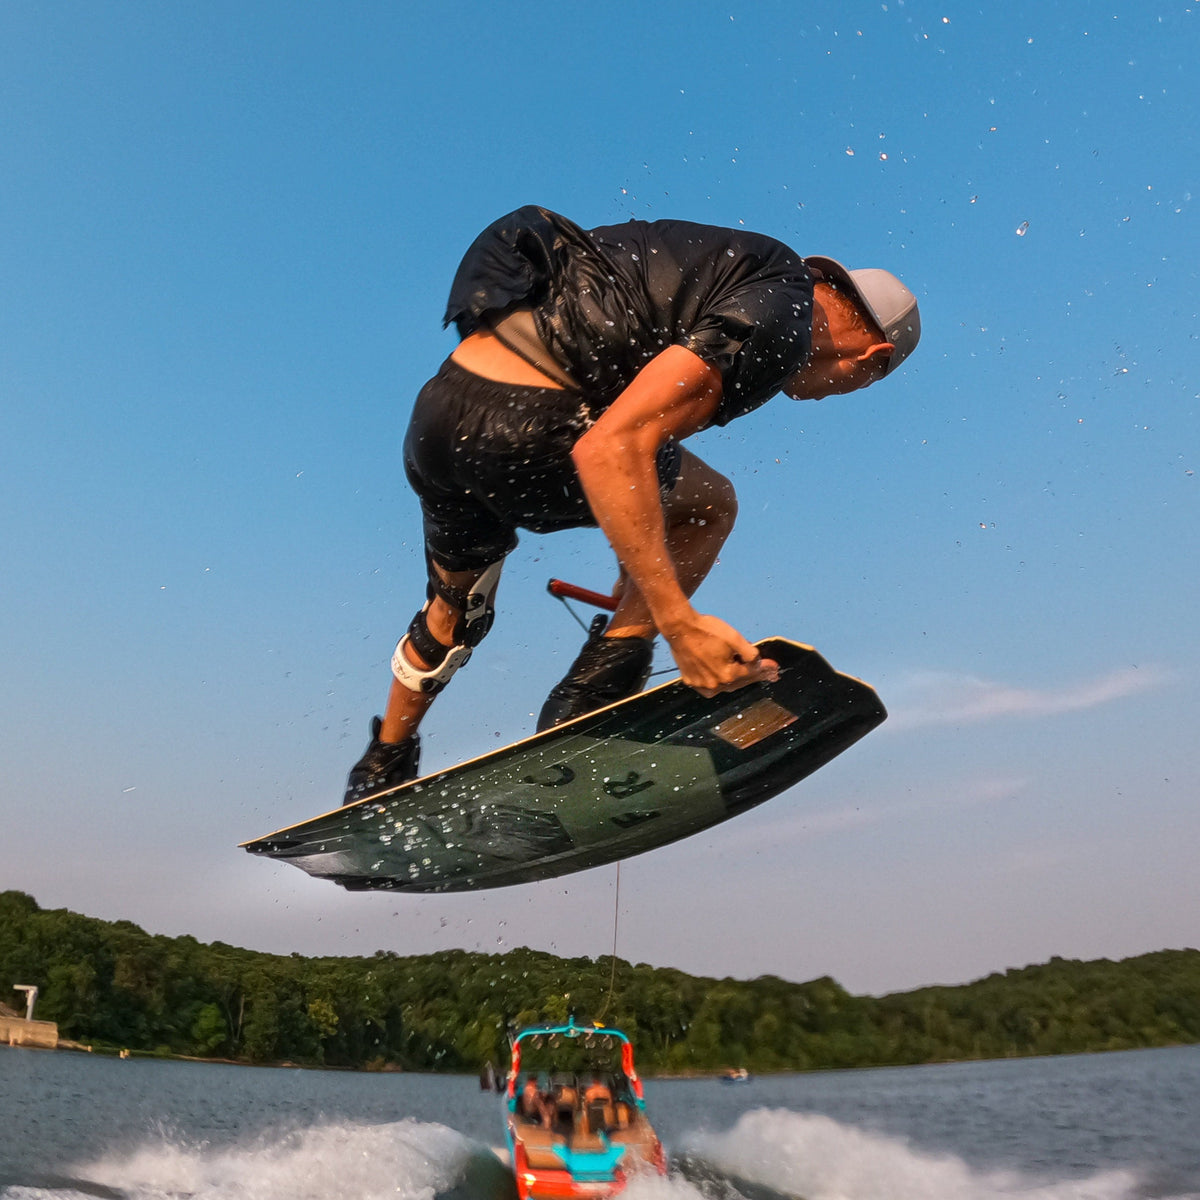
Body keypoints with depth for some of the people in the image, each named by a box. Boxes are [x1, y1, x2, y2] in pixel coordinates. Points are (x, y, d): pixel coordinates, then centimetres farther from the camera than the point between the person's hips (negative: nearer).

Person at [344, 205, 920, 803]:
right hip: (518, 425, -9)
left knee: (456, 613, 31)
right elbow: (612, 447, -21)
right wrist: (678, 620, -21)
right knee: (710, 503, 14)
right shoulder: (781, 314, -7)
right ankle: (596, 687, 6)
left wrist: (640, 593, 46)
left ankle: (380, 773, 49)